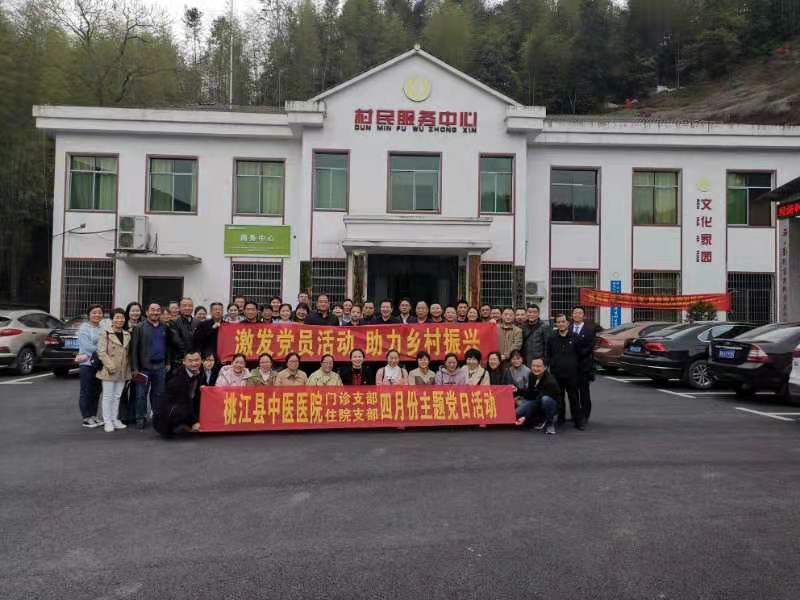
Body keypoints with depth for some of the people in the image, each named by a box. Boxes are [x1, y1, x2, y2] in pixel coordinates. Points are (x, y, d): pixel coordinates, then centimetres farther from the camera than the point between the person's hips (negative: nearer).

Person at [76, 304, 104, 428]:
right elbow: (86, 345, -13)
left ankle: (93, 415, 19)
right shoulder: (84, 327, -3)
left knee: (96, 391, 10)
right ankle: (86, 418, 6)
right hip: (87, 363, -5)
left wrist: (93, 353, -9)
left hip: (99, 363, 5)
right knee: (86, 391, 0)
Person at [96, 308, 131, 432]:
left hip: (123, 371, 5)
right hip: (109, 371, -5)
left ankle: (115, 419, 22)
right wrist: (110, 366, -18)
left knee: (117, 396, 13)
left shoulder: (127, 335, 11)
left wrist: (129, 368, 10)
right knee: (108, 396, 1)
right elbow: (101, 352, -12)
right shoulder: (105, 334, -6)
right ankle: (107, 421, 8)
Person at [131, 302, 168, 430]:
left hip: (160, 366, 3)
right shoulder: (140, 328, -1)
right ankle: (141, 418, 10)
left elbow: (168, 346, 13)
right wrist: (135, 368, -8)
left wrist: (168, 362, 6)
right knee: (141, 394, 1)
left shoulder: (165, 328, 9)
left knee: (158, 393, 10)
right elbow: (134, 349, -3)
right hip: (144, 366, -3)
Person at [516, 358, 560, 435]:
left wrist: (525, 417, -34)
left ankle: (550, 423, -13)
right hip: (535, 401, 6)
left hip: (551, 405, -5)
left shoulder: (550, 381, -28)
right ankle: (543, 422, 3)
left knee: (545, 399, -40)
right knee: (518, 412, -20)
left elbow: (539, 399, -31)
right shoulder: (531, 375, -5)